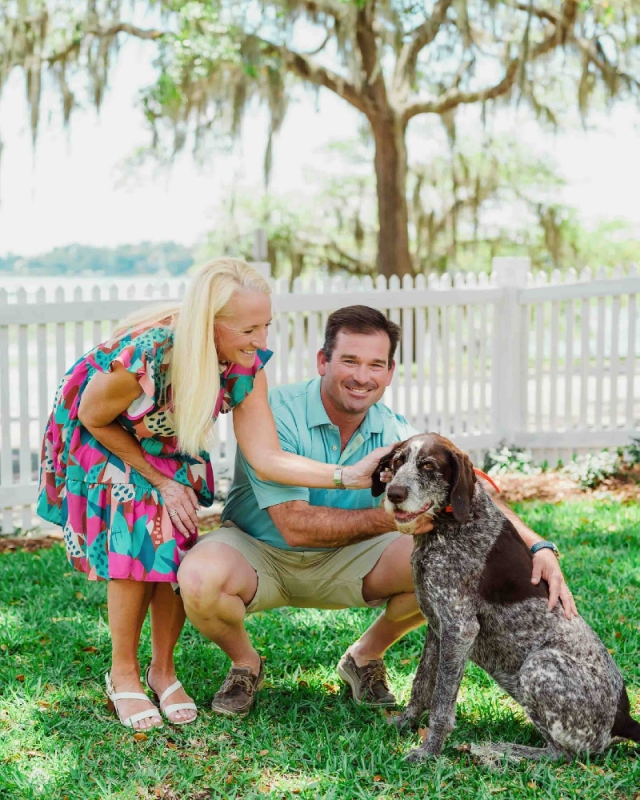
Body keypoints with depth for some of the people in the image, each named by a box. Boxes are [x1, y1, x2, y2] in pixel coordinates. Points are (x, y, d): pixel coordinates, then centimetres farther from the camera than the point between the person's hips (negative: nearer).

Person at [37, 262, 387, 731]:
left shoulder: (246, 365, -26)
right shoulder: (141, 357, -41)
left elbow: (266, 457, -28)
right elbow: (94, 418, -21)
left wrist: (348, 476, -40)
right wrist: (160, 481, -17)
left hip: (170, 447, 4)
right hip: (100, 439, -4)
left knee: (178, 544, -10)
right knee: (135, 543, -18)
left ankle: (163, 669, 11)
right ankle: (123, 674, 2)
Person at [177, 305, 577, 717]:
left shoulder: (395, 433, -11)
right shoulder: (276, 414, -25)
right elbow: (295, 525, -29)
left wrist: (538, 547, -29)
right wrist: (391, 518, -33)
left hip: (343, 559, 4)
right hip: (257, 551, -3)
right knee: (201, 579, -37)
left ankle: (366, 655, 8)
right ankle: (245, 662, -1)